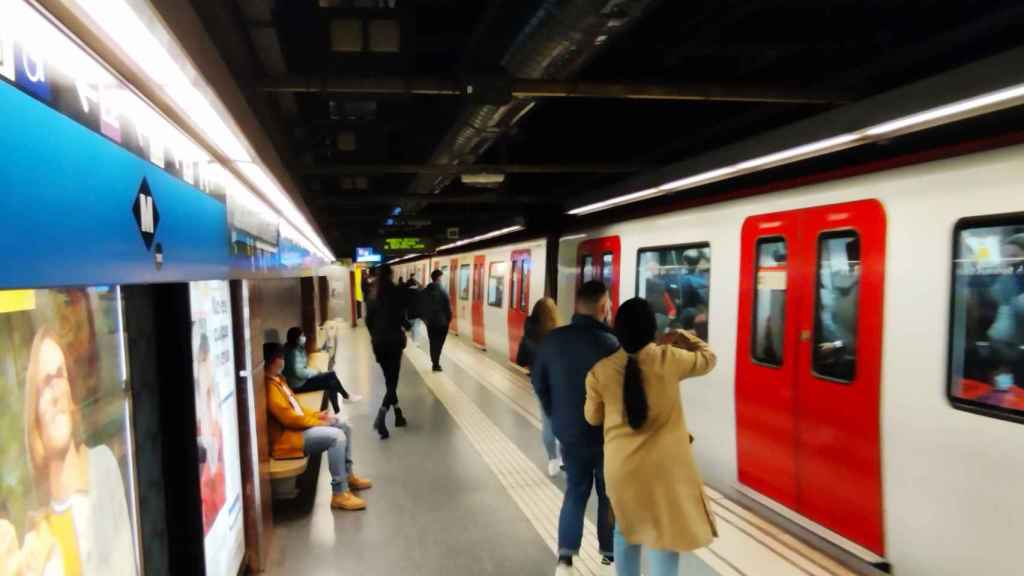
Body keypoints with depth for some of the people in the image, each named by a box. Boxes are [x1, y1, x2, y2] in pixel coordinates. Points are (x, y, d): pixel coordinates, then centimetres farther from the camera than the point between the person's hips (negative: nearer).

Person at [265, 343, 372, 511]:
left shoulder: (277, 379, 13)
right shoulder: (269, 386, -20)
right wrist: (318, 422, -14)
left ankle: (348, 475, 21)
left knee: (344, 427, 11)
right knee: (337, 437, -26)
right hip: (287, 437, -11)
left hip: (297, 425, 11)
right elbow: (289, 418, -24)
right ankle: (339, 494, -23)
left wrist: (317, 414, 5)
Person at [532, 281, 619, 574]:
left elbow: (538, 382, 5)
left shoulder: (553, 339, -6)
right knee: (609, 495, 16)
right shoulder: (611, 343, -22)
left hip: (569, 431, 4)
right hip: (607, 433, -4)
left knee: (575, 491, 17)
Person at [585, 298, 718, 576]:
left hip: (620, 465, 3)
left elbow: (593, 417, 5)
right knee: (665, 535, 10)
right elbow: (708, 359, 9)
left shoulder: (600, 370, -8)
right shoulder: (669, 359, -12)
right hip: (665, 466, -2)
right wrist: (685, 336, 24)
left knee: (626, 529, 23)